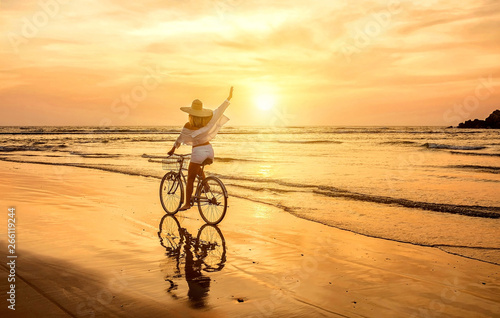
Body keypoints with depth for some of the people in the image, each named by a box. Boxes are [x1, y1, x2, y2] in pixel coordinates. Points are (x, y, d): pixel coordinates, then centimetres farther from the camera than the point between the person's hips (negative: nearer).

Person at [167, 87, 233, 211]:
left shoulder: (188, 126, -12)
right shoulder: (208, 121, -3)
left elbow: (179, 140, 0)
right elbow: (219, 110, 4)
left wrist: (173, 149, 15)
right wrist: (229, 98, 12)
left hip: (198, 152, -5)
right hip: (209, 150, 6)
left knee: (190, 179, 4)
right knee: (197, 168, 31)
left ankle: (187, 203, 6)